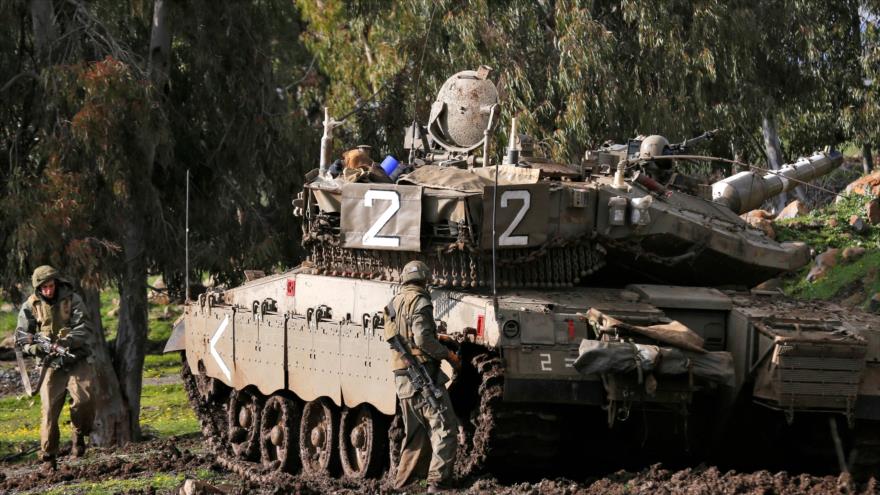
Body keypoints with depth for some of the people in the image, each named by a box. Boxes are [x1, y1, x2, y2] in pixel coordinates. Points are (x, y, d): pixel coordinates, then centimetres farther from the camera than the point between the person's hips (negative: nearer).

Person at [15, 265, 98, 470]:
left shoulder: (72, 300, -3)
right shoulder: (30, 306, 2)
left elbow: (83, 328, -9)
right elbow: (22, 336, 4)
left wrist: (66, 341, -27)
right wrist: (35, 348, -16)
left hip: (77, 361, -1)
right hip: (51, 364, 1)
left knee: (84, 399, -22)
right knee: (49, 409, -6)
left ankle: (79, 436, 4)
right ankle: (47, 457, 1)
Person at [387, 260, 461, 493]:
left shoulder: (395, 302, 15)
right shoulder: (419, 302, -8)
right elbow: (422, 339, -18)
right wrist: (448, 354, -7)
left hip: (401, 377, 8)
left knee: (415, 432, 17)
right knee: (444, 429, -8)